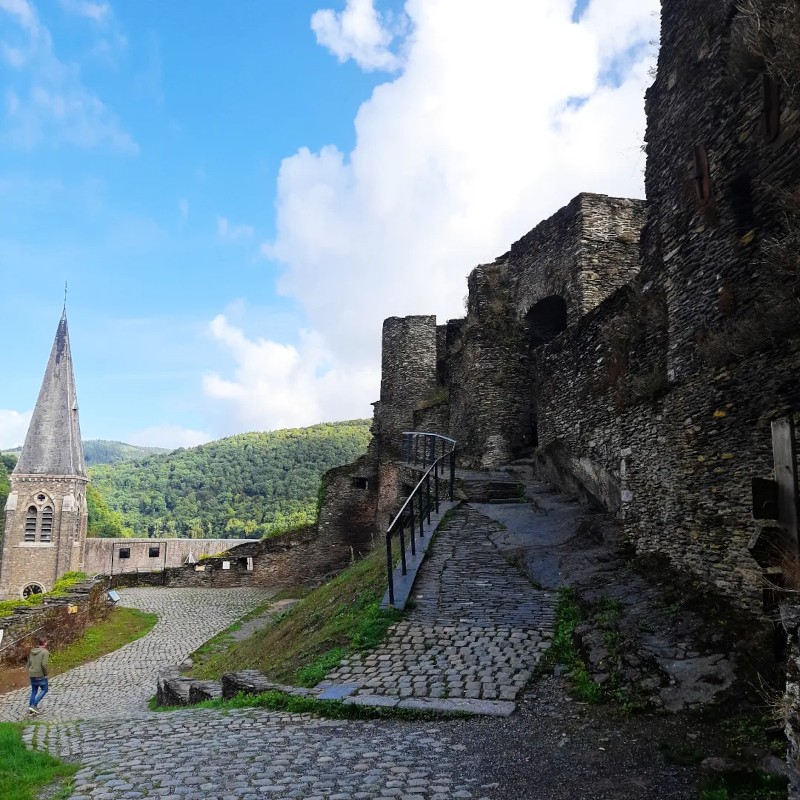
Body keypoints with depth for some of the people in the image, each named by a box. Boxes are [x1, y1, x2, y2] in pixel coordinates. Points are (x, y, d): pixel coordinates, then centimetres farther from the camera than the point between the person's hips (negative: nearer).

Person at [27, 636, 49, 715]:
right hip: (40, 675, -7)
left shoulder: (32, 651, 9)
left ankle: (30, 708, 20)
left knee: (34, 691, 18)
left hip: (31, 675, 7)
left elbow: (28, 663, 11)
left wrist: (31, 671, 19)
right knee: (44, 690, 8)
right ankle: (34, 705, -2)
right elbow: (44, 664, -21)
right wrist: (46, 674, -9)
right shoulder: (45, 652, -14)